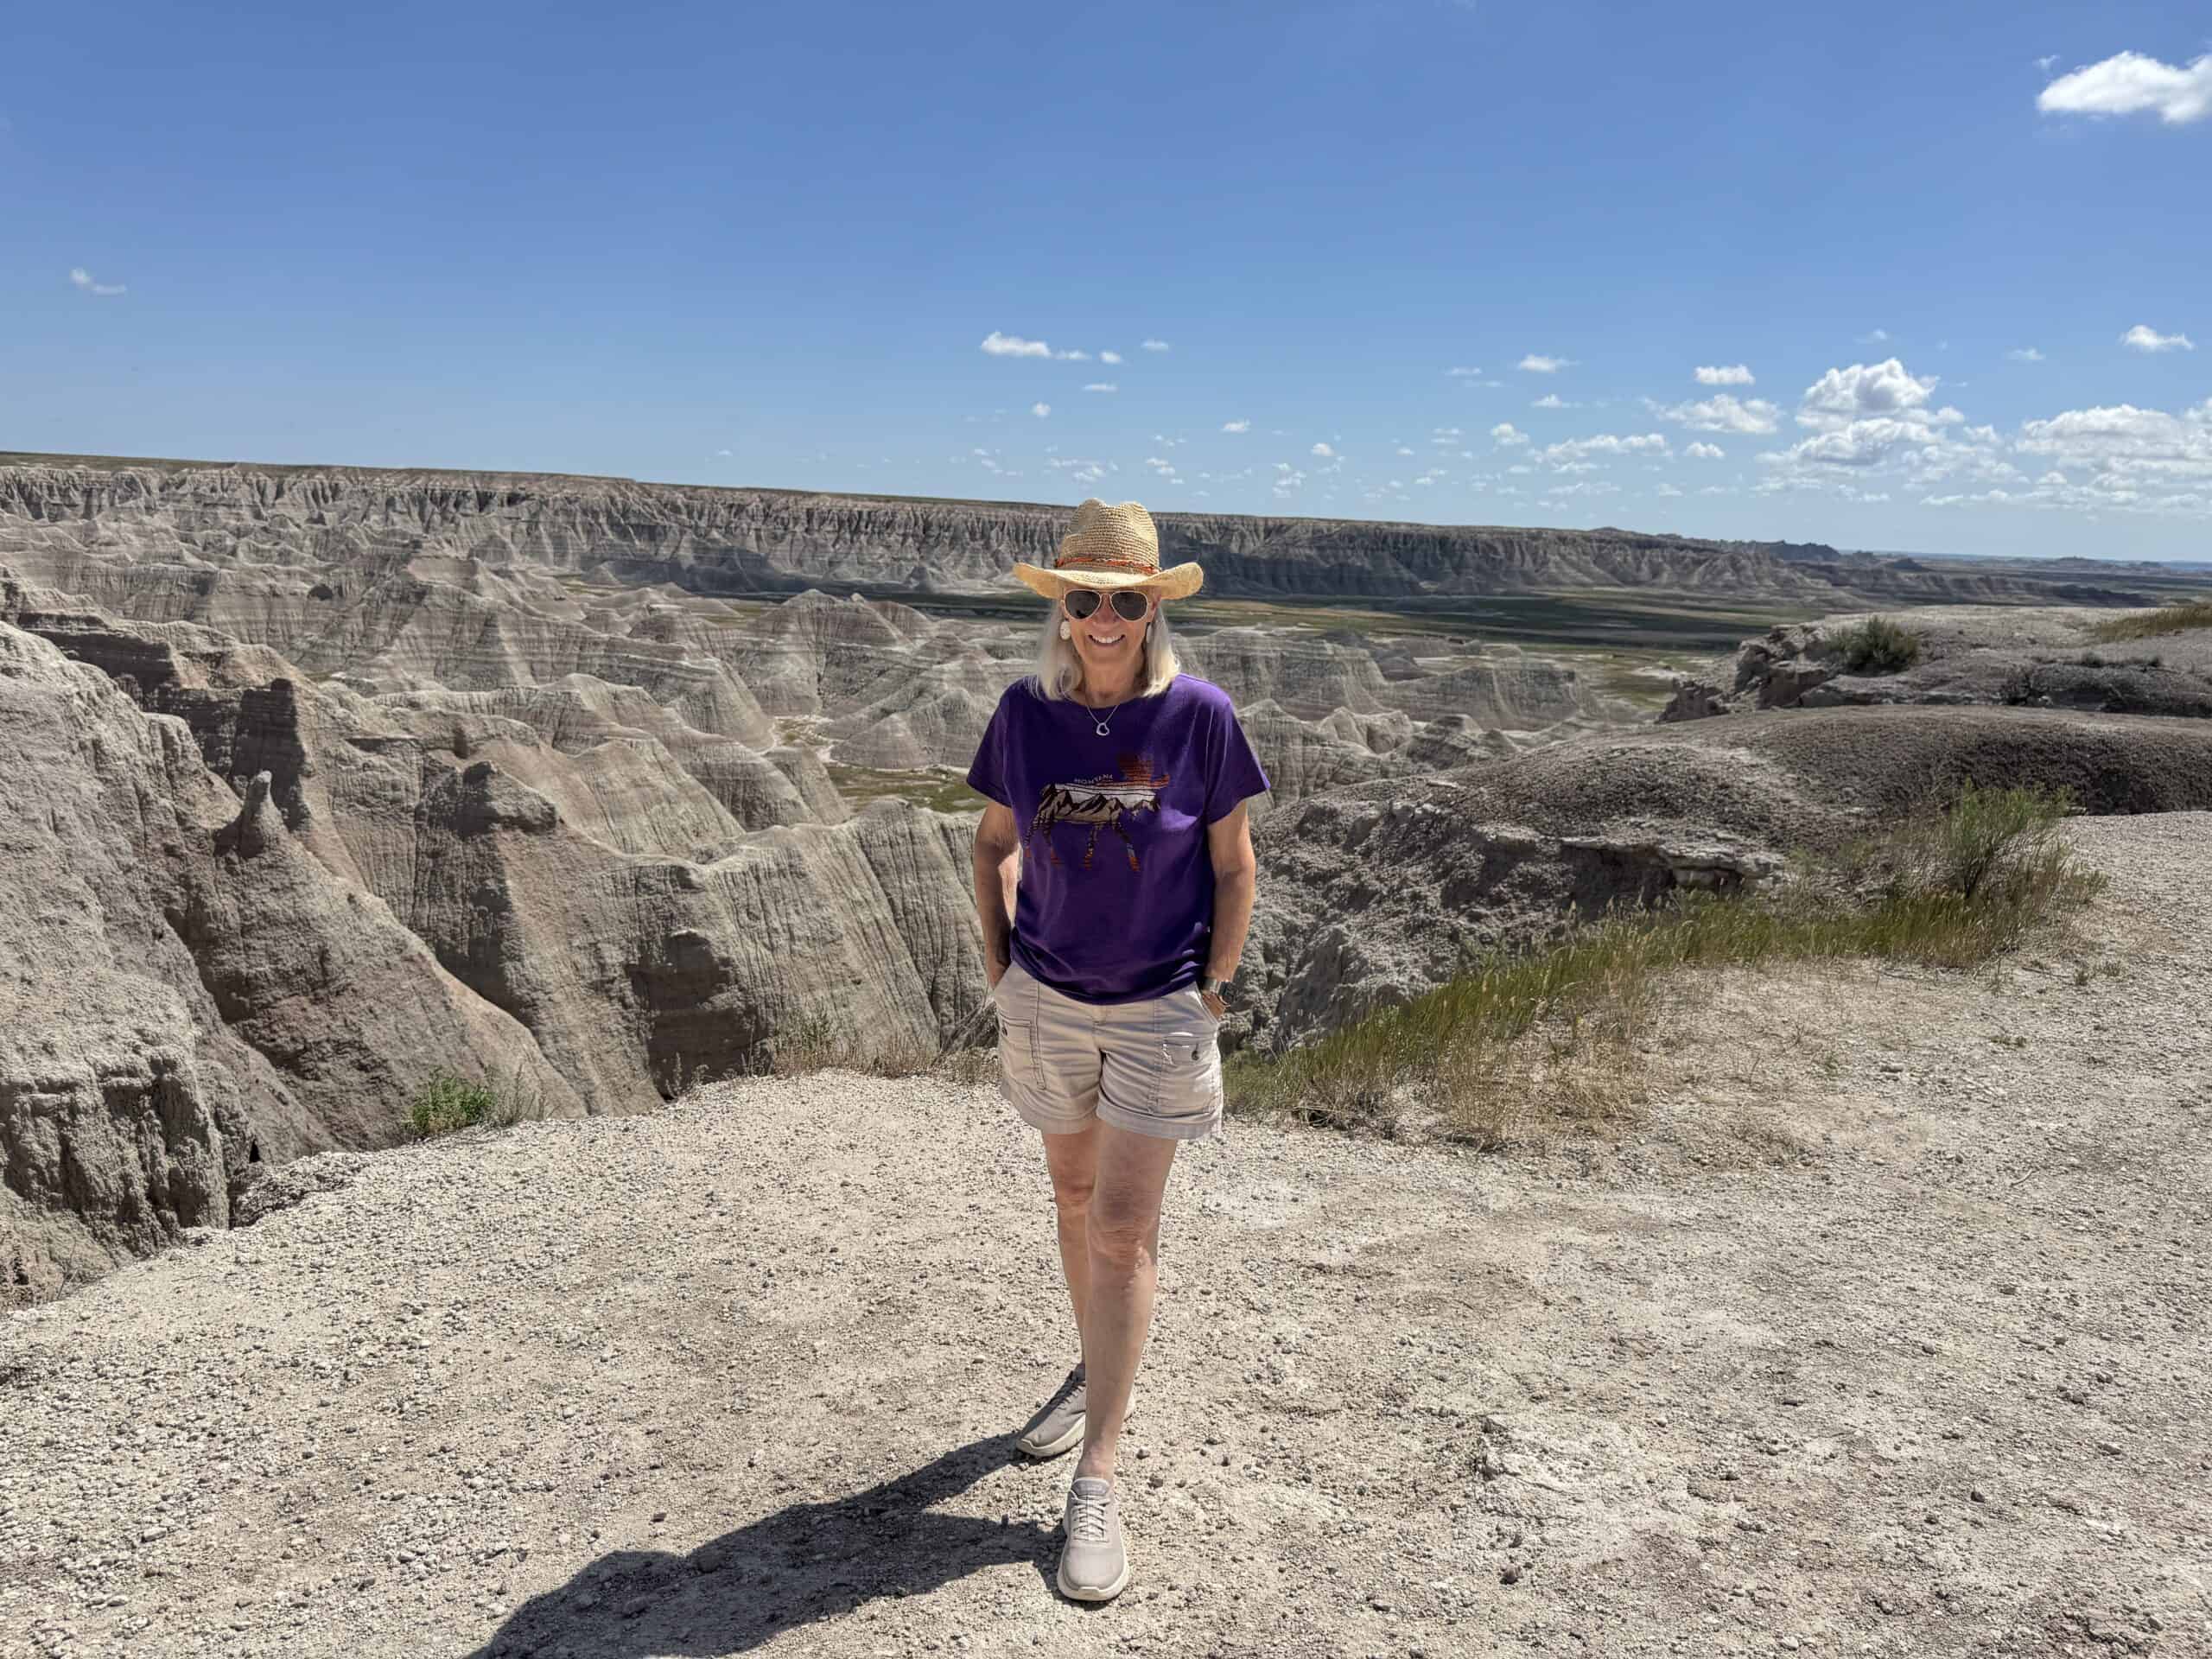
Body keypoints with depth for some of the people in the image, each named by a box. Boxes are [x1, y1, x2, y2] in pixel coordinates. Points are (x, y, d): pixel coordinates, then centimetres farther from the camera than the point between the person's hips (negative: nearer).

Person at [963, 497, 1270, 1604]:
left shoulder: (1200, 715, -13)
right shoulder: (1024, 712, -6)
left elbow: (1234, 866, -5)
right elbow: (993, 844, 8)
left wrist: (1211, 996, -5)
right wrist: (997, 970, 3)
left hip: (1160, 1009, -3)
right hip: (1049, 1000, 3)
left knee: (1124, 1232, -2)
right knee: (1075, 1194, 19)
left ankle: (1095, 1483, 8)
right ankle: (1096, 1370, 45)